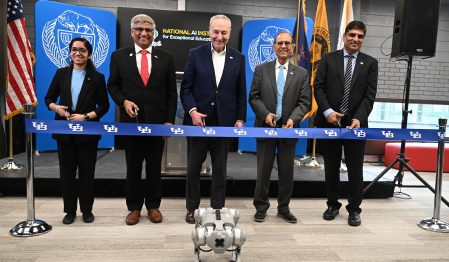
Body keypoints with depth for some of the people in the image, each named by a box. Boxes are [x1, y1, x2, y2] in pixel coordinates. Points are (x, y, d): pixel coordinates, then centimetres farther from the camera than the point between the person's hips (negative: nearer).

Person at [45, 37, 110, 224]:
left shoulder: (97, 77, 0)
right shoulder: (61, 73, 7)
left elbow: (104, 106, -1)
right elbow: (48, 98, 10)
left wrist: (86, 116, -14)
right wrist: (56, 107, -12)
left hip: (88, 132, -2)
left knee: (87, 173, 7)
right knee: (66, 172, 8)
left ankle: (87, 210, 22)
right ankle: (70, 210, 22)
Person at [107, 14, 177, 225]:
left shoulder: (166, 58, 5)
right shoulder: (119, 56, 4)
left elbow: (171, 93, 3)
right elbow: (112, 85, 8)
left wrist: (169, 120, -4)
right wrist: (123, 101, -12)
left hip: (157, 121, 0)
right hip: (131, 121, 0)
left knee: (154, 166, 10)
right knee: (133, 166, 10)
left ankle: (153, 205, 24)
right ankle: (134, 207, 24)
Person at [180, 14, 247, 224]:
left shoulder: (238, 58, 6)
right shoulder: (195, 54, 1)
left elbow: (241, 93, 6)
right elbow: (186, 88, -1)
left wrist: (240, 119, 0)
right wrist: (192, 111, -15)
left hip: (224, 122, 1)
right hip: (198, 119, -1)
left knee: (220, 169, 9)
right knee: (193, 167, 9)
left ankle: (218, 209, 23)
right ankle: (192, 208, 24)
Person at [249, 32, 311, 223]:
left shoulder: (302, 74, 6)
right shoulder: (261, 70, 5)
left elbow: (304, 102, 0)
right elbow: (254, 97, 1)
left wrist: (293, 119, -17)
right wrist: (265, 114, -15)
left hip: (288, 127, 1)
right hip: (265, 126, -1)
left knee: (287, 170, 9)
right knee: (263, 169, 6)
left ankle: (284, 208, 24)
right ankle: (261, 207, 20)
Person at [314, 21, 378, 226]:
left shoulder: (370, 63, 7)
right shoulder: (328, 59, 6)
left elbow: (369, 95, -1)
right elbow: (318, 87, -1)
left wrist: (358, 118, -15)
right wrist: (327, 111, -14)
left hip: (356, 124, 0)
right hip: (329, 122, 0)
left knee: (355, 169, 5)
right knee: (331, 167, 10)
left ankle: (354, 209, 19)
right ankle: (333, 205, 25)